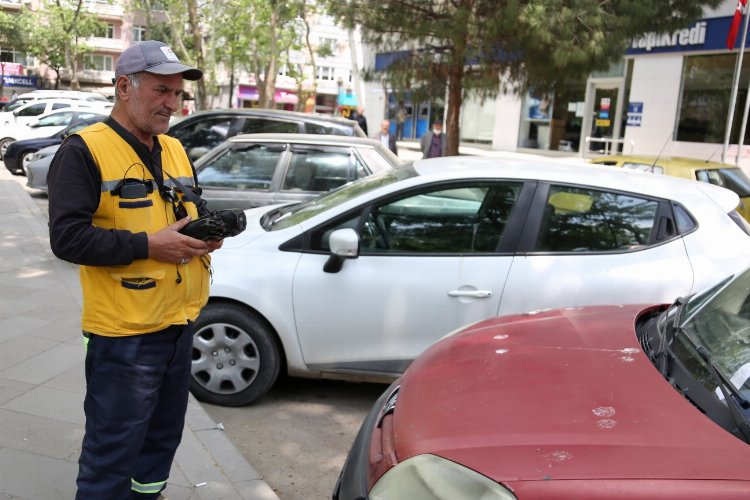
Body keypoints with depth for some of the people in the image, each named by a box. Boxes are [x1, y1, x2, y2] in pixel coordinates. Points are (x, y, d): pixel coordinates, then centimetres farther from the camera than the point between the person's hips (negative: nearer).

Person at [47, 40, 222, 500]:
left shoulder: (175, 149, 11)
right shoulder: (84, 150, -12)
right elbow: (67, 237, -18)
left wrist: (208, 233, -2)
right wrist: (149, 245, -23)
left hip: (181, 322, 8)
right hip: (125, 333, -7)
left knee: (164, 435, 22)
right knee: (112, 450, 4)